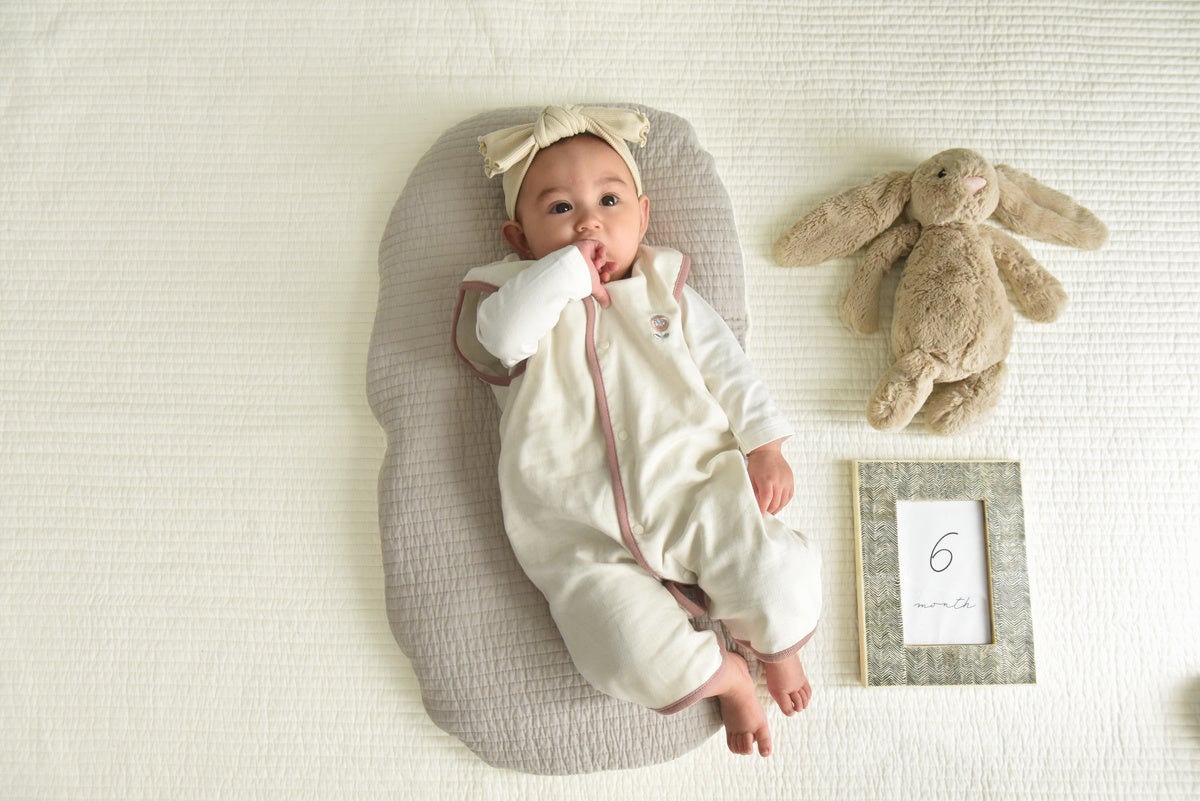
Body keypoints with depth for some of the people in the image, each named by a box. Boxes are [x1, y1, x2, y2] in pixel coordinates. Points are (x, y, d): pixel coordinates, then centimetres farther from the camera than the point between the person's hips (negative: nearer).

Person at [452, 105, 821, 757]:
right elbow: (500, 335, -16)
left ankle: (774, 643, 18)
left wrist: (764, 446, 2)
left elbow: (726, 367, 13)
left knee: (775, 580, -18)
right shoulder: (520, 297, 9)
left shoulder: (665, 290, 16)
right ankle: (721, 674, 11)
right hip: (586, 542, -1)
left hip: (696, 491, 2)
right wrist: (568, 268, -15)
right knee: (630, 654, -20)